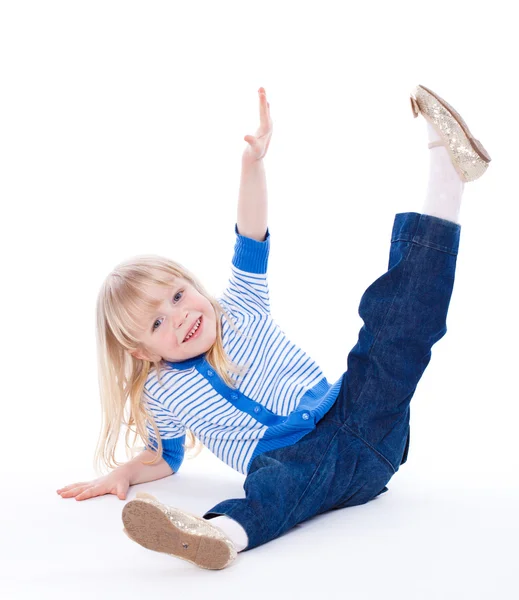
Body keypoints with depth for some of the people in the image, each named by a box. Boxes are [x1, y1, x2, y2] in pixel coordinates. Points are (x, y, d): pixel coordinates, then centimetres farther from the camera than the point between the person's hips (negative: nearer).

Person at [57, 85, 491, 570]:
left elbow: (252, 239, -3)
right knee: (277, 478, -39)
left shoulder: (239, 312, 8)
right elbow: (165, 456, 23)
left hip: (361, 431, 2)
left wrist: (253, 162, -17)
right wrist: (125, 473, 1)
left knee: (395, 318, -11)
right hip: (289, 462, -2)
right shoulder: (161, 393, 9)